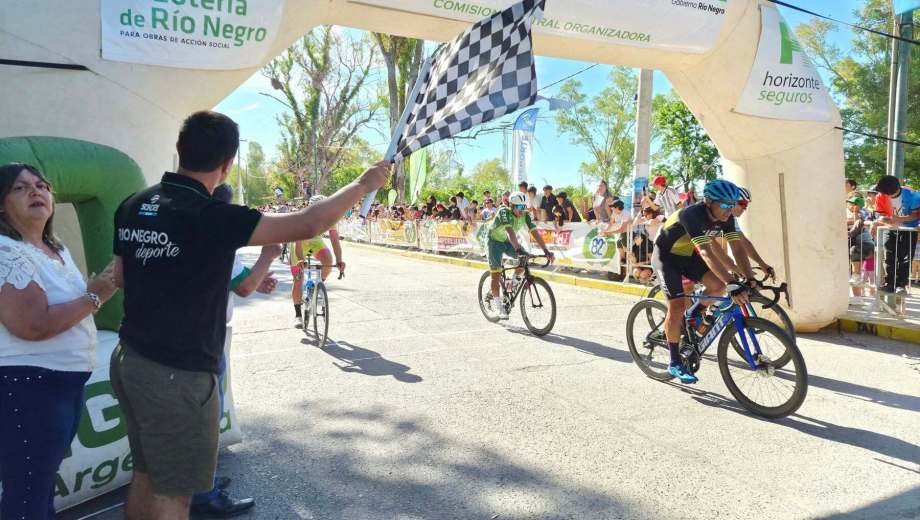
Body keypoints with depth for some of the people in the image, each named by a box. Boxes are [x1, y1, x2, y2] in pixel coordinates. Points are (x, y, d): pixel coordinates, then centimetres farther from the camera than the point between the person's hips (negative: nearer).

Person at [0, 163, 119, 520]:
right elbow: (31, 325, -26)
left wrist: (105, 284, 5)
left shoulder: (58, 250, 12)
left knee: (44, 484, 22)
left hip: (66, 381, 9)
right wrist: (94, 297, -15)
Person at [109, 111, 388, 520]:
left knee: (146, 476, 23)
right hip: (177, 374, -8)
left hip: (130, 360, 8)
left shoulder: (132, 207, 2)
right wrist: (364, 184, -10)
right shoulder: (211, 218, -22)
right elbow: (306, 225, -22)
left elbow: (121, 276, 15)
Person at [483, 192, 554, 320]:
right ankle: (500, 308, -1)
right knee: (496, 274, -11)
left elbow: (534, 232, -23)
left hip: (508, 242, 5)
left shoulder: (525, 215, -16)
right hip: (495, 241, -5)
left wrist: (546, 250, -34)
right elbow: (510, 231, -45)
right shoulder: (504, 212, -31)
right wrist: (518, 249, -58)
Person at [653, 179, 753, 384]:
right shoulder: (693, 215, -35)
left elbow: (737, 248, -13)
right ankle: (675, 363, -3)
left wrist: (751, 280, -24)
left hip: (687, 255, 7)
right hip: (666, 255, -7)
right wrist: (732, 284, -52)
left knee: (718, 284, -14)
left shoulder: (726, 218, -13)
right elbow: (706, 253, -45)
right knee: (677, 305, -16)